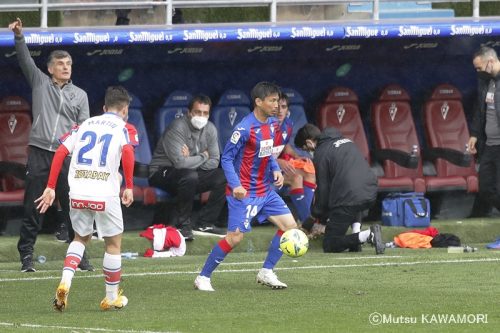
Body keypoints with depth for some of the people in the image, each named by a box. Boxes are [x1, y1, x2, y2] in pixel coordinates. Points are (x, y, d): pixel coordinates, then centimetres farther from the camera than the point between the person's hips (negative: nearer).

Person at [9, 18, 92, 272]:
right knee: (33, 207, -2)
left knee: (73, 208, 0)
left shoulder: (80, 95, 14)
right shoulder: (40, 82, 11)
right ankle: (26, 255, 2)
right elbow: (25, 60, 0)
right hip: (39, 153, -1)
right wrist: (19, 36, -15)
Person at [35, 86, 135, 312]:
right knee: (113, 243, 14)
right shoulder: (122, 128, 6)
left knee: (81, 237, 23)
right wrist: (129, 187, -11)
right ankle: (112, 298, 20)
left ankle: (65, 281, 0)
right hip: (105, 195, -4)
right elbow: (127, 152, -15)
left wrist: (50, 187, 8)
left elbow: (60, 152, 7)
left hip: (78, 193, 4)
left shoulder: (84, 125, 16)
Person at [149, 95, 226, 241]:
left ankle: (205, 223, -1)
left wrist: (191, 160, -19)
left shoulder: (210, 129, 0)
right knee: (189, 176, -37)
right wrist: (203, 156, -15)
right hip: (162, 173, -7)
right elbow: (179, 162, -31)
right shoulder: (177, 128, -22)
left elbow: (214, 161, -2)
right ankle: (182, 224, -22)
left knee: (223, 177, -10)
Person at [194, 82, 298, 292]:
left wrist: (276, 170, 2)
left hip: (265, 190, 8)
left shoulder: (271, 124, 6)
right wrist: (235, 186, -25)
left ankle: (266, 272, 13)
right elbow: (226, 158, -15)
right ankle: (203, 278, 2)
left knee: (290, 225, 3)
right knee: (235, 237, -12)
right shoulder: (245, 128, -19)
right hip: (244, 193, -8)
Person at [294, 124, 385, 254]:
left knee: (330, 245, 4)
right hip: (370, 191, 7)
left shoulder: (320, 154, 0)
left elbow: (323, 189, 1)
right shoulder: (346, 141, 22)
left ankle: (368, 235, -19)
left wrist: (317, 216, 14)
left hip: (348, 198, -7)